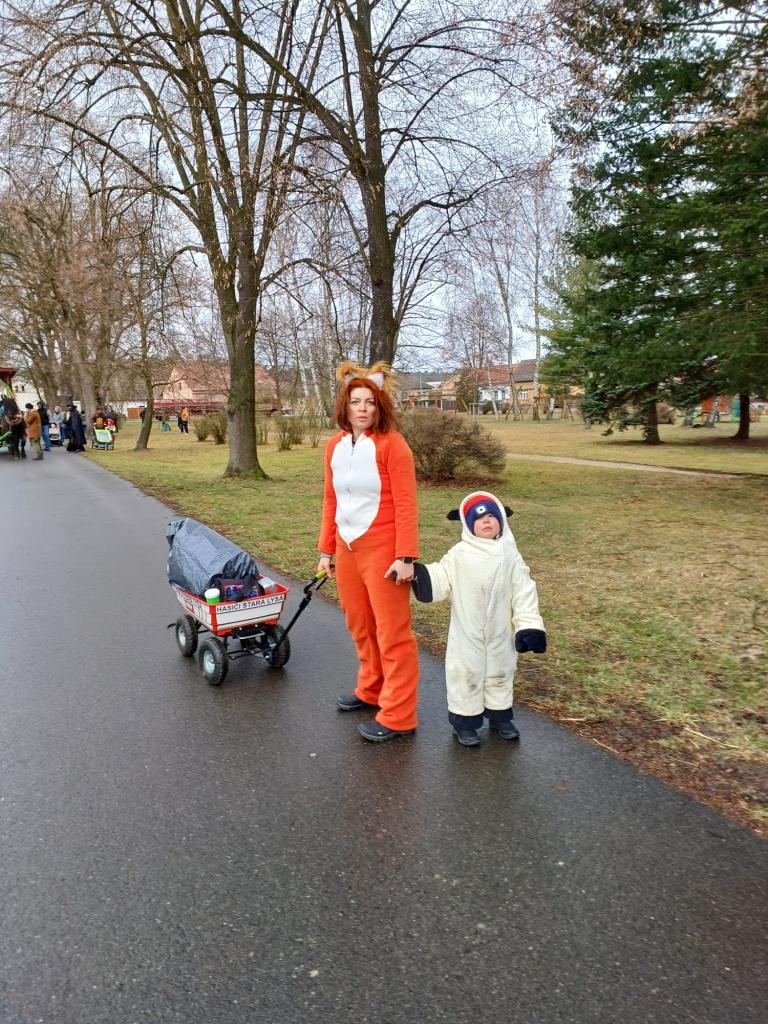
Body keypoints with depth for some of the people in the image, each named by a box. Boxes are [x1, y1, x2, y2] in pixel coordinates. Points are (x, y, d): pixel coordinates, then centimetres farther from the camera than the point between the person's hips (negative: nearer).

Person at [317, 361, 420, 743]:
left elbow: (405, 504, -14)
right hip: (347, 549, 7)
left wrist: (406, 556, -18)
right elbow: (330, 501, 13)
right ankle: (370, 692, 38)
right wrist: (326, 550, 13)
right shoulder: (335, 446, 8)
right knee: (360, 626, 18)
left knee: (392, 632, 2)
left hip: (382, 550, -6)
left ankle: (397, 716, 13)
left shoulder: (391, 444, -11)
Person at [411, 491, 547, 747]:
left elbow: (524, 593, -4)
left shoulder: (510, 555, -4)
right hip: (467, 634, -2)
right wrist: (417, 574, -29)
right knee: (466, 674, 5)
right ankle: (464, 720, 21)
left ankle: (500, 716, 36)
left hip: (501, 633, 3)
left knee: (500, 672, 18)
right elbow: (439, 580, -9)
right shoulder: (459, 555, -9)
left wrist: (529, 626, -10)